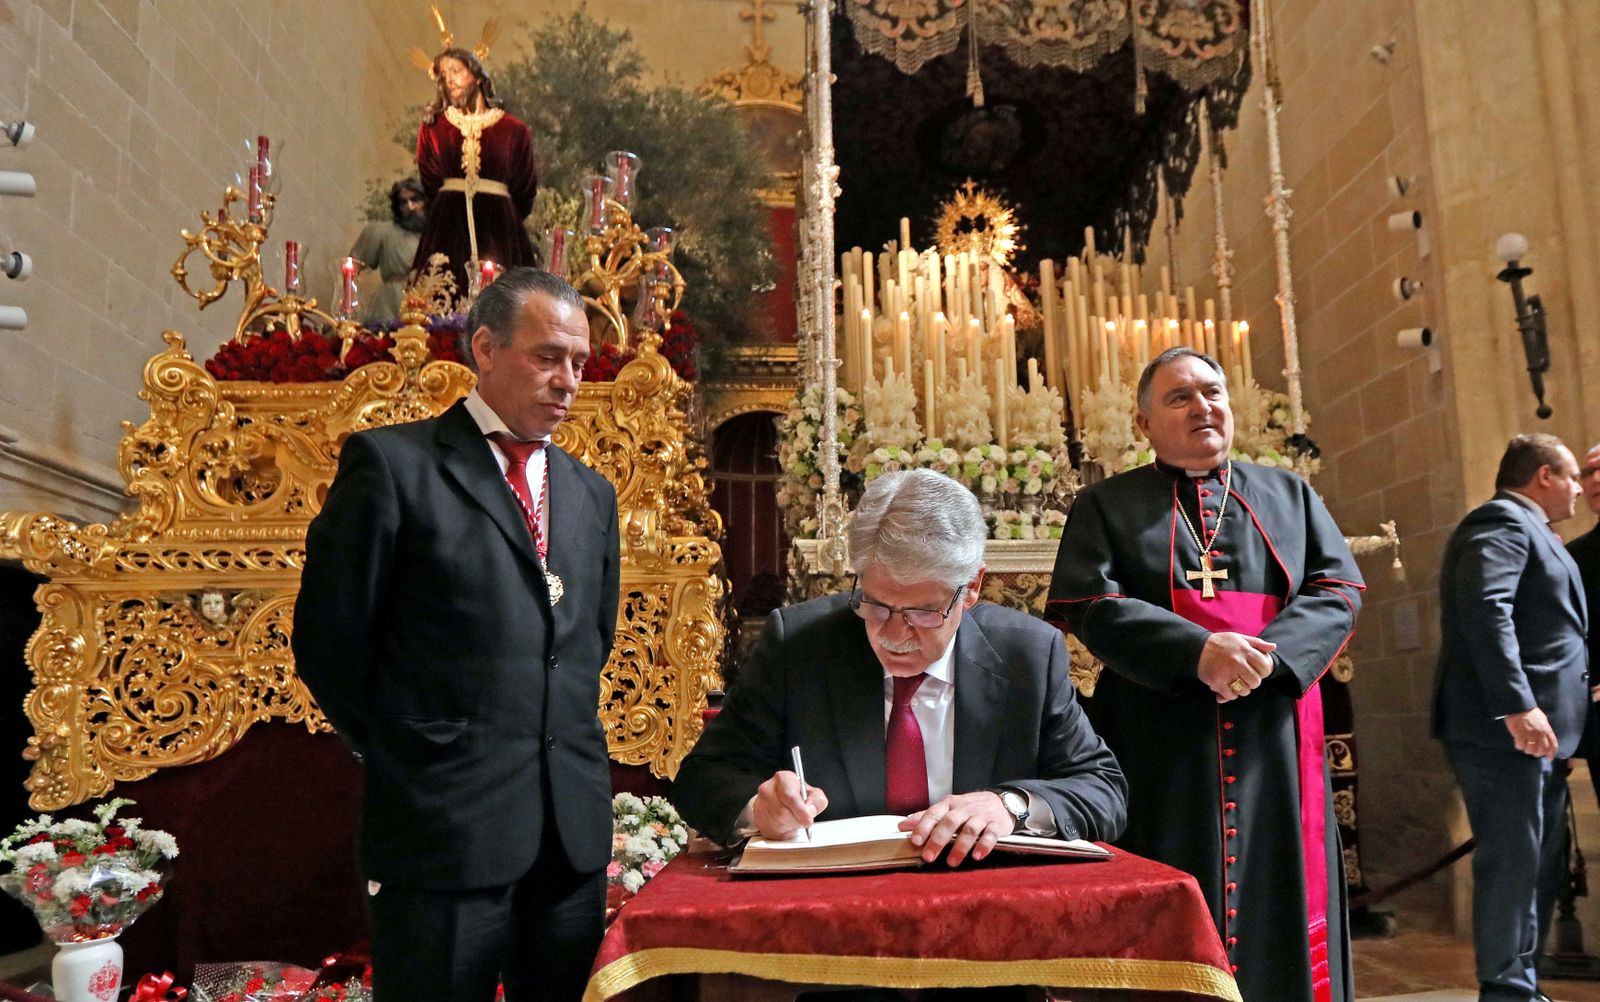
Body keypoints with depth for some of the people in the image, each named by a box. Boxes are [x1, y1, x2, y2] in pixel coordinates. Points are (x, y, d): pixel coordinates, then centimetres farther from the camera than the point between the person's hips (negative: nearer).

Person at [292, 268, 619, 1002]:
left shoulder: (592, 492, 13)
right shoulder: (392, 463, -5)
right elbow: (327, 639, -4)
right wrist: (402, 754, 5)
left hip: (576, 826, 6)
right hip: (445, 827, -5)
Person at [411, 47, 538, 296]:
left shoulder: (513, 130, 6)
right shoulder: (432, 128, 11)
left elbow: (525, 192, 6)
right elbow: (430, 186, 9)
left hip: (498, 227, -1)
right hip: (447, 225, 1)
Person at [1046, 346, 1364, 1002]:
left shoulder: (1291, 495, 16)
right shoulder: (1105, 505, 7)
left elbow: (1337, 592, 5)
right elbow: (1088, 605, -7)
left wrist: (1269, 654, -14)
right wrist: (1196, 650, -21)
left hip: (1273, 748, 3)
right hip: (1159, 749, -2)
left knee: (1278, 909, 7)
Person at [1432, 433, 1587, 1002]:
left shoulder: (1524, 528, 23)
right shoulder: (1502, 521, -9)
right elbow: (1484, 608, -24)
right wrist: (1517, 705, -30)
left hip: (1533, 728, 11)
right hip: (1503, 728, -11)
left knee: (1536, 863, 14)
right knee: (1513, 862, -7)